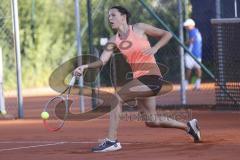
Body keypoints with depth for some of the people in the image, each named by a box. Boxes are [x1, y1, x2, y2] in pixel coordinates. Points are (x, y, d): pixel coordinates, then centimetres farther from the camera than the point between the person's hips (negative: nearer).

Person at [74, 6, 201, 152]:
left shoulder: (139, 28, -4)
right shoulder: (114, 41, 10)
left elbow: (167, 34, 2)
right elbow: (102, 61, -1)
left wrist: (154, 48, -15)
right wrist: (85, 66, -19)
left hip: (151, 77, -8)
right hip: (140, 80, 8)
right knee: (151, 122, 14)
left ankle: (112, 141, -17)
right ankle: (188, 126, 35)